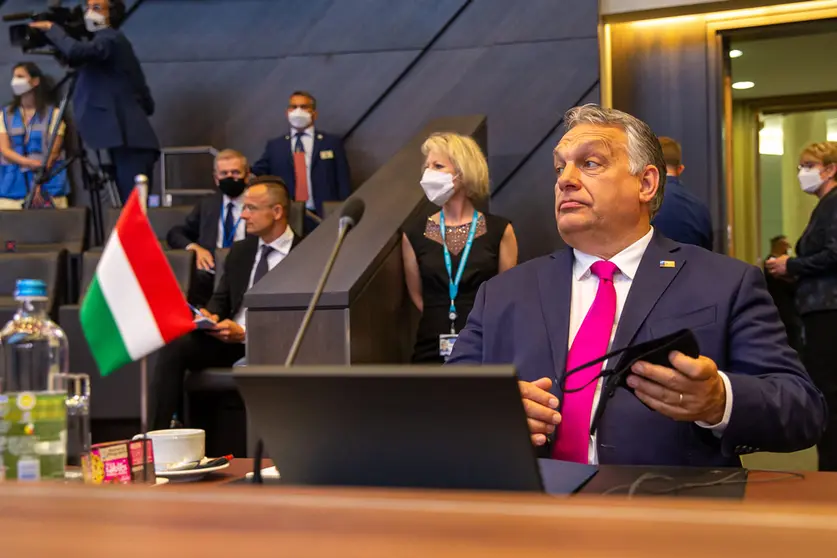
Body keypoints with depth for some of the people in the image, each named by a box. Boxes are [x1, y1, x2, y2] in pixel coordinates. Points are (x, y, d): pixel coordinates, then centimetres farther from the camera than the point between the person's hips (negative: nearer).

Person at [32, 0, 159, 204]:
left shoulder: (110, 38, -4)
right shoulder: (106, 40, 25)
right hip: (127, 138, 10)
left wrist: (51, 28, -7)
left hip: (130, 140, -10)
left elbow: (76, 51, -27)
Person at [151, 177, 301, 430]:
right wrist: (209, 315, -4)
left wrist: (244, 334, -18)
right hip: (225, 336, 6)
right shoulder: (240, 250, 18)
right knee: (173, 348, -21)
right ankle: (159, 431, -20)